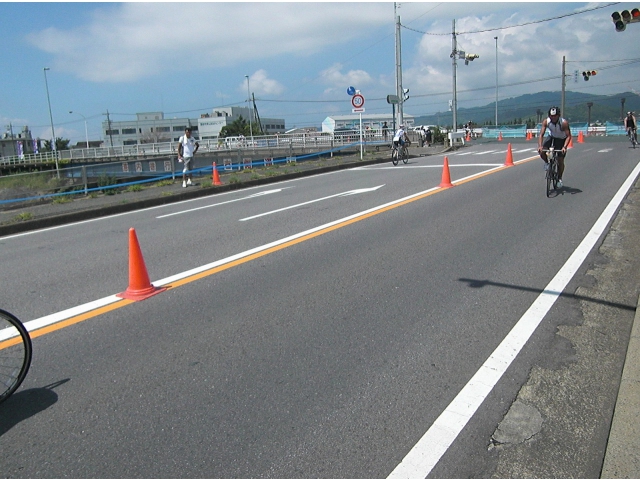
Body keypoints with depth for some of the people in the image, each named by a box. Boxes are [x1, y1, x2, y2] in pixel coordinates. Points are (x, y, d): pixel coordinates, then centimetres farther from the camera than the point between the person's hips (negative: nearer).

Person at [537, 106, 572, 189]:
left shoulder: (564, 123, -31)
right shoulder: (546, 121, -24)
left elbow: (568, 136, -30)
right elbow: (541, 134, -25)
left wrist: (564, 147, -45)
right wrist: (540, 146, -40)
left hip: (561, 140, -2)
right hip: (551, 138, 2)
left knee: (560, 160, -4)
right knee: (542, 152, -24)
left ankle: (559, 179, 15)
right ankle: (547, 163, 9)